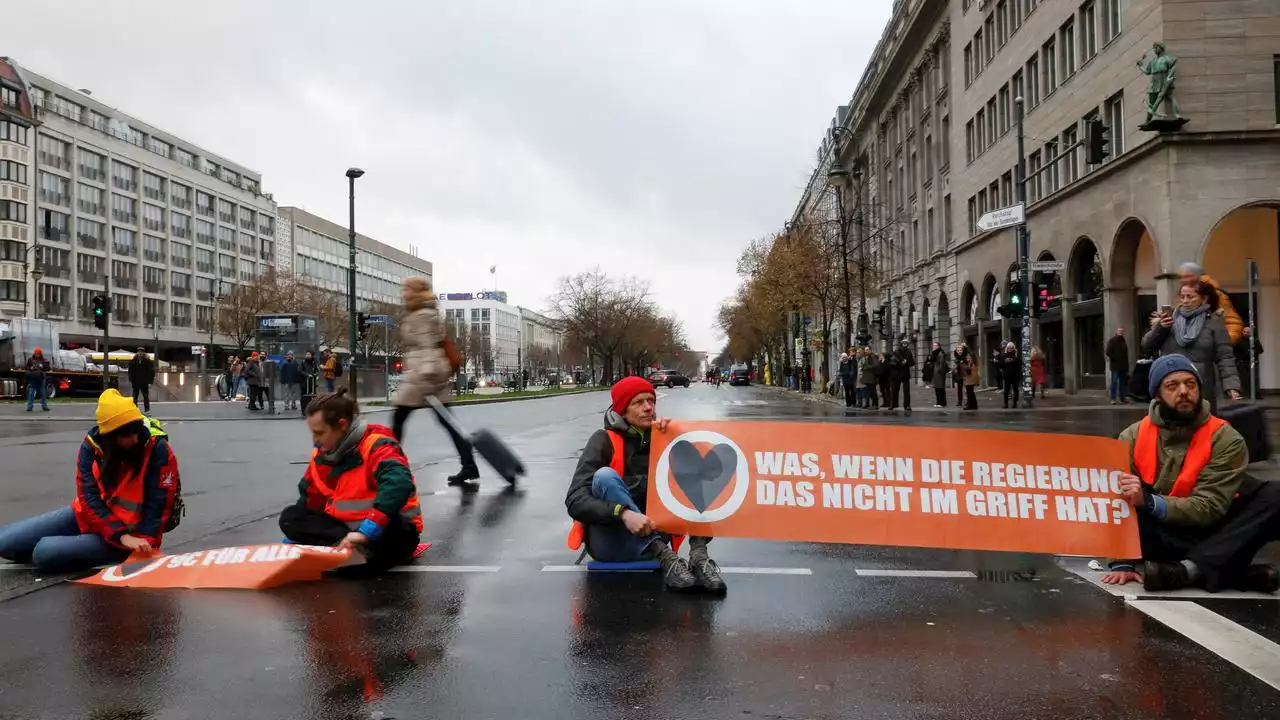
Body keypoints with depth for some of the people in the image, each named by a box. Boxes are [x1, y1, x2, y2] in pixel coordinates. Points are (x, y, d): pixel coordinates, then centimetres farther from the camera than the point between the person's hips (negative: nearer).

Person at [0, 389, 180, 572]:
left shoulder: (159, 450, -22)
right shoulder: (92, 444, -11)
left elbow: (157, 506, -18)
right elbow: (89, 497, -16)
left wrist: (145, 546, -25)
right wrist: (122, 536, -28)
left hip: (130, 532, -5)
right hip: (90, 515, 5)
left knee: (45, 552, -22)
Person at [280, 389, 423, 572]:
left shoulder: (375, 445, -19)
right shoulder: (321, 455, 4)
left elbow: (399, 483, -38)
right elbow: (309, 502, 18)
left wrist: (366, 531, -43)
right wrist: (294, 537, 7)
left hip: (389, 530, -8)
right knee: (289, 517, -10)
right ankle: (353, 549, -22)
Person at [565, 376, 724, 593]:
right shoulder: (604, 440, -7)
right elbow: (575, 501, -19)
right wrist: (623, 513, -34)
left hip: (651, 535, 4)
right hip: (609, 544, -4)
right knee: (605, 476, -29)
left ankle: (698, 556, -27)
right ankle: (664, 557, -35)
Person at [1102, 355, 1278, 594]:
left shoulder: (1226, 440, -9)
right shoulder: (1133, 438, -4)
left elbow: (1209, 508, -19)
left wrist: (1149, 502, -35)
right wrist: (1121, 563, -22)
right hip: (1167, 535, 0)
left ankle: (1187, 569, -34)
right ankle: (1237, 574, -30)